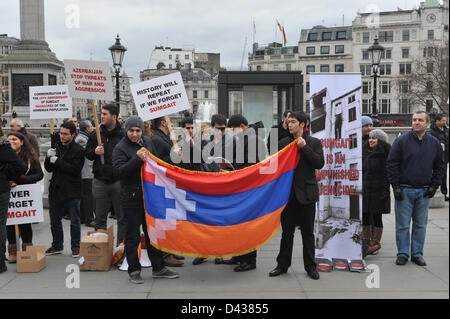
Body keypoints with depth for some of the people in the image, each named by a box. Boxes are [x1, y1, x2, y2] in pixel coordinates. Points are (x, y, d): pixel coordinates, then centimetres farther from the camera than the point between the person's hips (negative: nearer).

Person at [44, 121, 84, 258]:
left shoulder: (78, 150, -8)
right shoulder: (57, 147, 10)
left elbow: (75, 170, -19)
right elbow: (48, 169, 10)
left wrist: (57, 161, -19)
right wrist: (48, 158, -10)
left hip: (72, 192, -6)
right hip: (56, 190, 6)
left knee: (75, 222, 4)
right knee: (54, 221, 14)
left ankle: (75, 247, 16)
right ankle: (57, 246, 28)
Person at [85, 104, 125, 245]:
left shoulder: (123, 135, -3)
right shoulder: (95, 134, 8)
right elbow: (87, 154, 15)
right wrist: (95, 152, -7)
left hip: (118, 181, -3)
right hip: (99, 181, 3)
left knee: (122, 217, 5)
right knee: (100, 217, 10)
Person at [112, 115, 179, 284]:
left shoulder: (147, 142, 10)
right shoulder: (120, 148, -9)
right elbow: (120, 170, -22)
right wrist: (137, 159, -28)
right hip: (131, 199, -6)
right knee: (132, 236, 2)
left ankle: (158, 268, 24)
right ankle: (134, 271, 15)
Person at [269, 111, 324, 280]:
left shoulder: (314, 143, 2)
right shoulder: (283, 143, 9)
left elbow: (319, 163, -9)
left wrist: (304, 147, -14)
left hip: (306, 193, -2)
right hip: (288, 193, 2)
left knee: (308, 232, 6)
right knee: (287, 231, 8)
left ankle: (310, 266, 16)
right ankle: (282, 264, 18)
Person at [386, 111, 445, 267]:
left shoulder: (434, 143, 6)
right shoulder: (401, 141, -4)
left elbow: (439, 166, 13)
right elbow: (391, 164, -3)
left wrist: (434, 186, 4)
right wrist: (396, 187, -8)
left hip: (424, 192, 3)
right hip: (404, 191, -3)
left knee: (420, 225, 9)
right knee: (403, 225, 2)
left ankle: (417, 254, 20)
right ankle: (403, 254, 13)